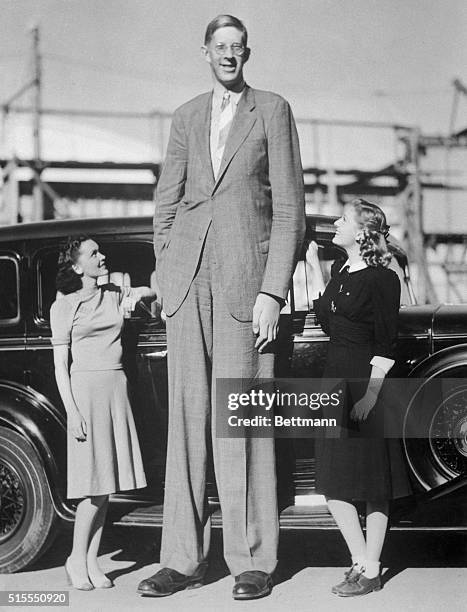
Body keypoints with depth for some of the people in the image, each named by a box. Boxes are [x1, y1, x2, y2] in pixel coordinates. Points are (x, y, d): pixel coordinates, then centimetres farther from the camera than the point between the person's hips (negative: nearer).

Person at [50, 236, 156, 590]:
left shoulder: (115, 295, 14)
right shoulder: (65, 305, -1)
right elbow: (60, 365, -3)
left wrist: (139, 294, -3)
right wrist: (72, 412, -11)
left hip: (117, 388, 5)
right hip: (85, 388, -5)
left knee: (106, 484, 4)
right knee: (94, 484, -8)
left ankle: (92, 561, 13)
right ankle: (77, 559, 8)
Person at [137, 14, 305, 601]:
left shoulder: (273, 111, 6)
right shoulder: (186, 117, 18)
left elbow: (289, 209, 0)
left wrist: (272, 293, -8)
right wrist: (168, 281, 8)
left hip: (246, 280, -4)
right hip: (188, 284, 4)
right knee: (186, 419, 3)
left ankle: (252, 562, 4)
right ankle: (183, 558, 10)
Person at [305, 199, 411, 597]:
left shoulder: (382, 279, -11)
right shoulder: (340, 270, 12)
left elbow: (386, 346, -13)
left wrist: (372, 394, -19)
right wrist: (314, 271, 14)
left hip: (366, 385, -8)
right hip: (335, 380, 8)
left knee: (373, 483, 1)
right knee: (335, 483, 8)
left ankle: (370, 570, 10)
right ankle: (361, 563, 19)